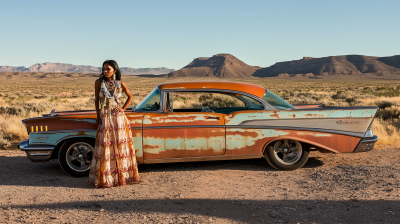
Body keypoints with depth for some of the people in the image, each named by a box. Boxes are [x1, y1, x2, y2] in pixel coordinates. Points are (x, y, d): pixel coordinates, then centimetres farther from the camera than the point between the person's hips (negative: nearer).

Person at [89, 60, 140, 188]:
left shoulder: (120, 84, 0)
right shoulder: (99, 83, -1)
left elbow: (130, 97, 13)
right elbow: (97, 100, 6)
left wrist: (124, 109, 1)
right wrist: (98, 116, 1)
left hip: (119, 118, 1)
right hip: (105, 118, -1)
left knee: (120, 146, 5)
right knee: (105, 147, 0)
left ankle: (122, 175, 18)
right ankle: (104, 178, 11)